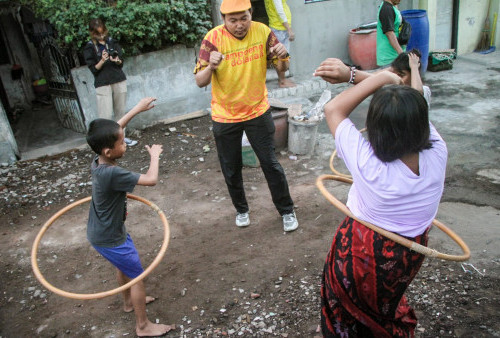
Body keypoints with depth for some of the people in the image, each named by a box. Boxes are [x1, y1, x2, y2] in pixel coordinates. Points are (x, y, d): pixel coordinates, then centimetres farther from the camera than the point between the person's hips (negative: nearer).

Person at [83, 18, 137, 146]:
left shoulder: (112, 42, 7)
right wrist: (102, 60, -21)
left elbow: (121, 62, 9)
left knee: (120, 111, 9)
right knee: (106, 115, -6)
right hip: (103, 84, -3)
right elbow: (93, 69, -4)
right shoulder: (89, 48, -1)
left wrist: (117, 61, -14)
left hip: (119, 81, 3)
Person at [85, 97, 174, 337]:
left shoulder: (98, 160, -11)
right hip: (109, 238, -9)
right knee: (137, 277, 7)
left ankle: (129, 302, 53)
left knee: (124, 266, 30)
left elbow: (114, 129, 4)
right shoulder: (112, 173, -36)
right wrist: (154, 156, -13)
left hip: (101, 230, 9)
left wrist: (137, 109, 5)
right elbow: (151, 179, -30)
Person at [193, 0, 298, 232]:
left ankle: (287, 211, 24)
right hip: (225, 116, 0)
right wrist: (211, 67, -39)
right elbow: (200, 82, -18)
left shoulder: (262, 32, -9)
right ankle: (241, 210, 37)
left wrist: (282, 57, -25)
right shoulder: (214, 38, -15)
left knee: (271, 164, 4)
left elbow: (282, 68, -2)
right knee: (231, 169, 13)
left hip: (258, 111, 0)